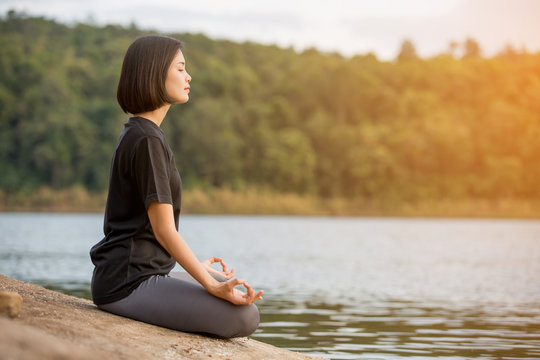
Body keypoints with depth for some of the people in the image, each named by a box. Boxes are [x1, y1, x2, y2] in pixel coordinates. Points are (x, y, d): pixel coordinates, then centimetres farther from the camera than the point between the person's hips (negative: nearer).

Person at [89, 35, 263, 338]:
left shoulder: (135, 134, 16)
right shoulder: (148, 141, -16)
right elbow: (163, 229, -21)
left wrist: (195, 266, 27)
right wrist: (213, 287, -23)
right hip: (128, 284, -10)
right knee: (244, 317, -20)